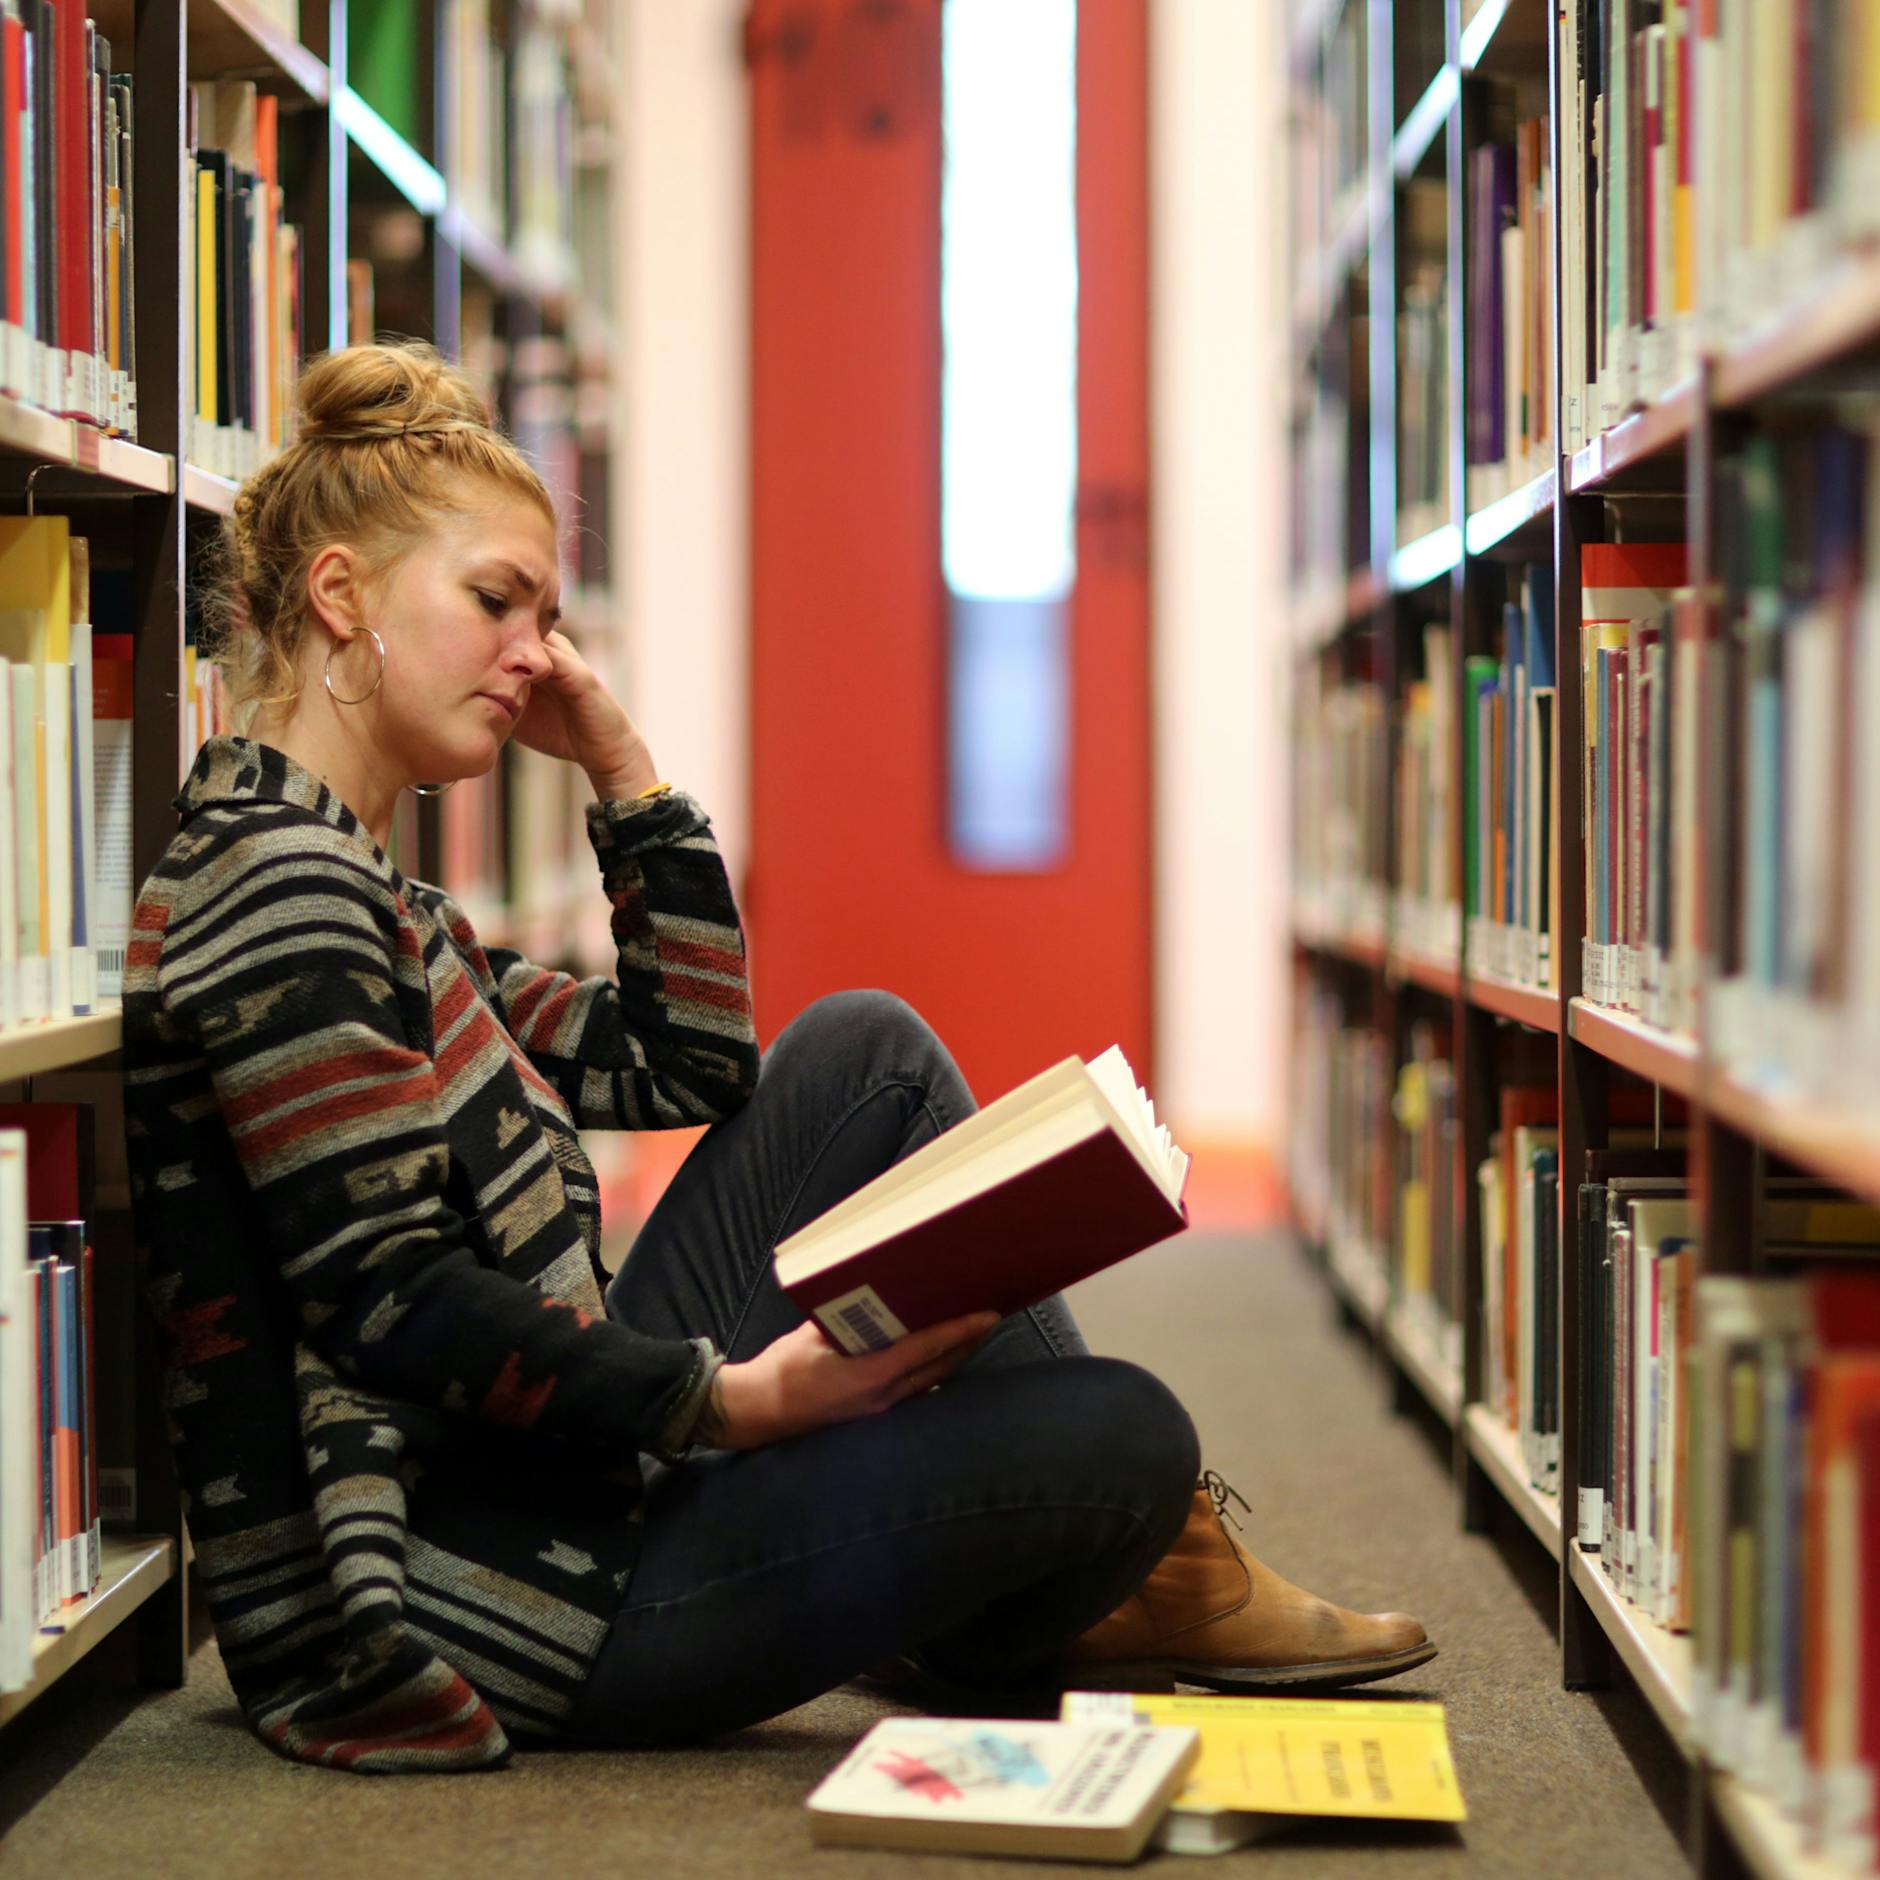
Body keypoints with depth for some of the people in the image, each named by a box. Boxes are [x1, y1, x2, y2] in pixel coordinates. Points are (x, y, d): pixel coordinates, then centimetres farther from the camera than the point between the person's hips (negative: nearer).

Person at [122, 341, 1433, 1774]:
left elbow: (684, 1071, 18)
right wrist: (733, 1399, -22)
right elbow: (391, 1305, -23)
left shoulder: (370, 901, 17)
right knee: (1125, 1434, -15)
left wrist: (625, 770, 11)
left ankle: (1151, 1556, 14)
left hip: (542, 1483, 11)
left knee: (865, 1054, 12)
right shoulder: (274, 884, -15)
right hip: (461, 1591, -11)